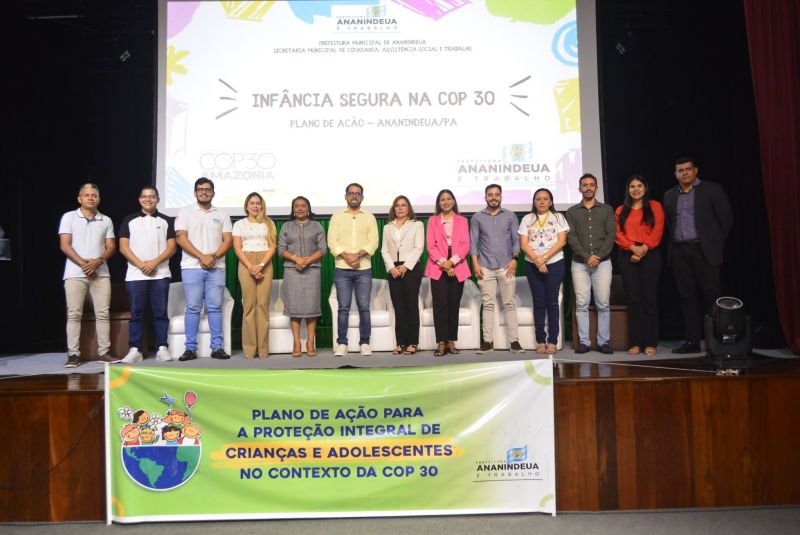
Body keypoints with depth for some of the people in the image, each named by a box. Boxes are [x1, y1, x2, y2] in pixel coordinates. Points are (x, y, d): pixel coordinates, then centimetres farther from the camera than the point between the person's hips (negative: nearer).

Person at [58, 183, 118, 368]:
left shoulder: (106, 220, 11)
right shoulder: (69, 217, 4)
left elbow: (111, 247, 6)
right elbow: (65, 245, -3)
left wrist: (97, 262, -12)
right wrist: (83, 264, -13)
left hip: (101, 273, 2)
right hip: (75, 273, -2)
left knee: (103, 313, 0)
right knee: (74, 314, -3)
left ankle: (104, 352, 5)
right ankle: (73, 354, 0)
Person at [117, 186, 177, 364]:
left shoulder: (166, 221, 11)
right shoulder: (129, 220, 11)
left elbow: (172, 246, 3)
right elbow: (123, 247, 4)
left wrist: (154, 262, -11)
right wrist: (140, 264, -10)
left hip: (160, 274, 0)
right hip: (135, 274, 0)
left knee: (160, 313, 0)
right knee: (136, 313, 1)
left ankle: (162, 348, 4)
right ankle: (134, 350, 4)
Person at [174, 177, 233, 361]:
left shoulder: (222, 215, 14)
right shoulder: (185, 212, 8)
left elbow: (228, 240, 6)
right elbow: (181, 238, -3)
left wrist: (213, 256, -11)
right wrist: (202, 257, -12)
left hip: (216, 268, 2)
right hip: (192, 267, -2)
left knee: (215, 308, 1)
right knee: (193, 308, -1)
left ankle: (217, 347, 5)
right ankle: (190, 348, 3)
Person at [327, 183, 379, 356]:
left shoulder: (370, 217, 10)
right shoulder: (337, 217, 9)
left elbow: (373, 242, 0)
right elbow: (332, 241, -1)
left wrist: (359, 254, -16)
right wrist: (346, 256, -15)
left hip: (364, 269, 0)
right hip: (342, 269, 0)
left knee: (364, 307, 1)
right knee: (343, 307, 0)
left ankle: (365, 343, 8)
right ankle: (342, 344, 6)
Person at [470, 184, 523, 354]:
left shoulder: (510, 216, 9)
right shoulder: (477, 217, 8)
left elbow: (516, 239, 6)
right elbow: (473, 242, 5)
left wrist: (514, 259, -7)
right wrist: (475, 264, -5)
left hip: (506, 266, 0)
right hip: (485, 267, 0)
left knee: (510, 303, -1)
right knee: (488, 304, 1)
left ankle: (514, 341, 1)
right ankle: (488, 341, 4)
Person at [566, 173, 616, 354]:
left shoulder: (607, 210, 10)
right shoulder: (572, 212, 10)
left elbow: (611, 235, 2)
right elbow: (571, 237, 0)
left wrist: (599, 255, -11)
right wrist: (587, 257, -11)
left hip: (602, 262, 0)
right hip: (579, 263, 0)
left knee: (603, 304, -2)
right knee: (581, 304, -2)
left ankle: (603, 342, 4)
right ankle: (584, 341, 3)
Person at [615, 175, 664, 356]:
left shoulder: (655, 206, 8)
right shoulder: (621, 211, 14)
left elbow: (657, 231, -2)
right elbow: (618, 234, 4)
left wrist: (644, 248, -13)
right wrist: (633, 247, -11)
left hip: (650, 255, -2)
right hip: (627, 257, 2)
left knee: (650, 298, -1)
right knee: (633, 299, 2)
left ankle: (650, 343, 3)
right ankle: (635, 343, 4)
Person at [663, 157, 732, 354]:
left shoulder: (712, 189, 2)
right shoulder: (669, 195, 14)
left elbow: (726, 218, 0)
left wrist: (715, 243, -2)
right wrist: (673, 244, 8)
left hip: (704, 250, -4)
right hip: (679, 252, 4)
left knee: (712, 295, -4)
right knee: (687, 297, 4)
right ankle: (692, 341, 8)